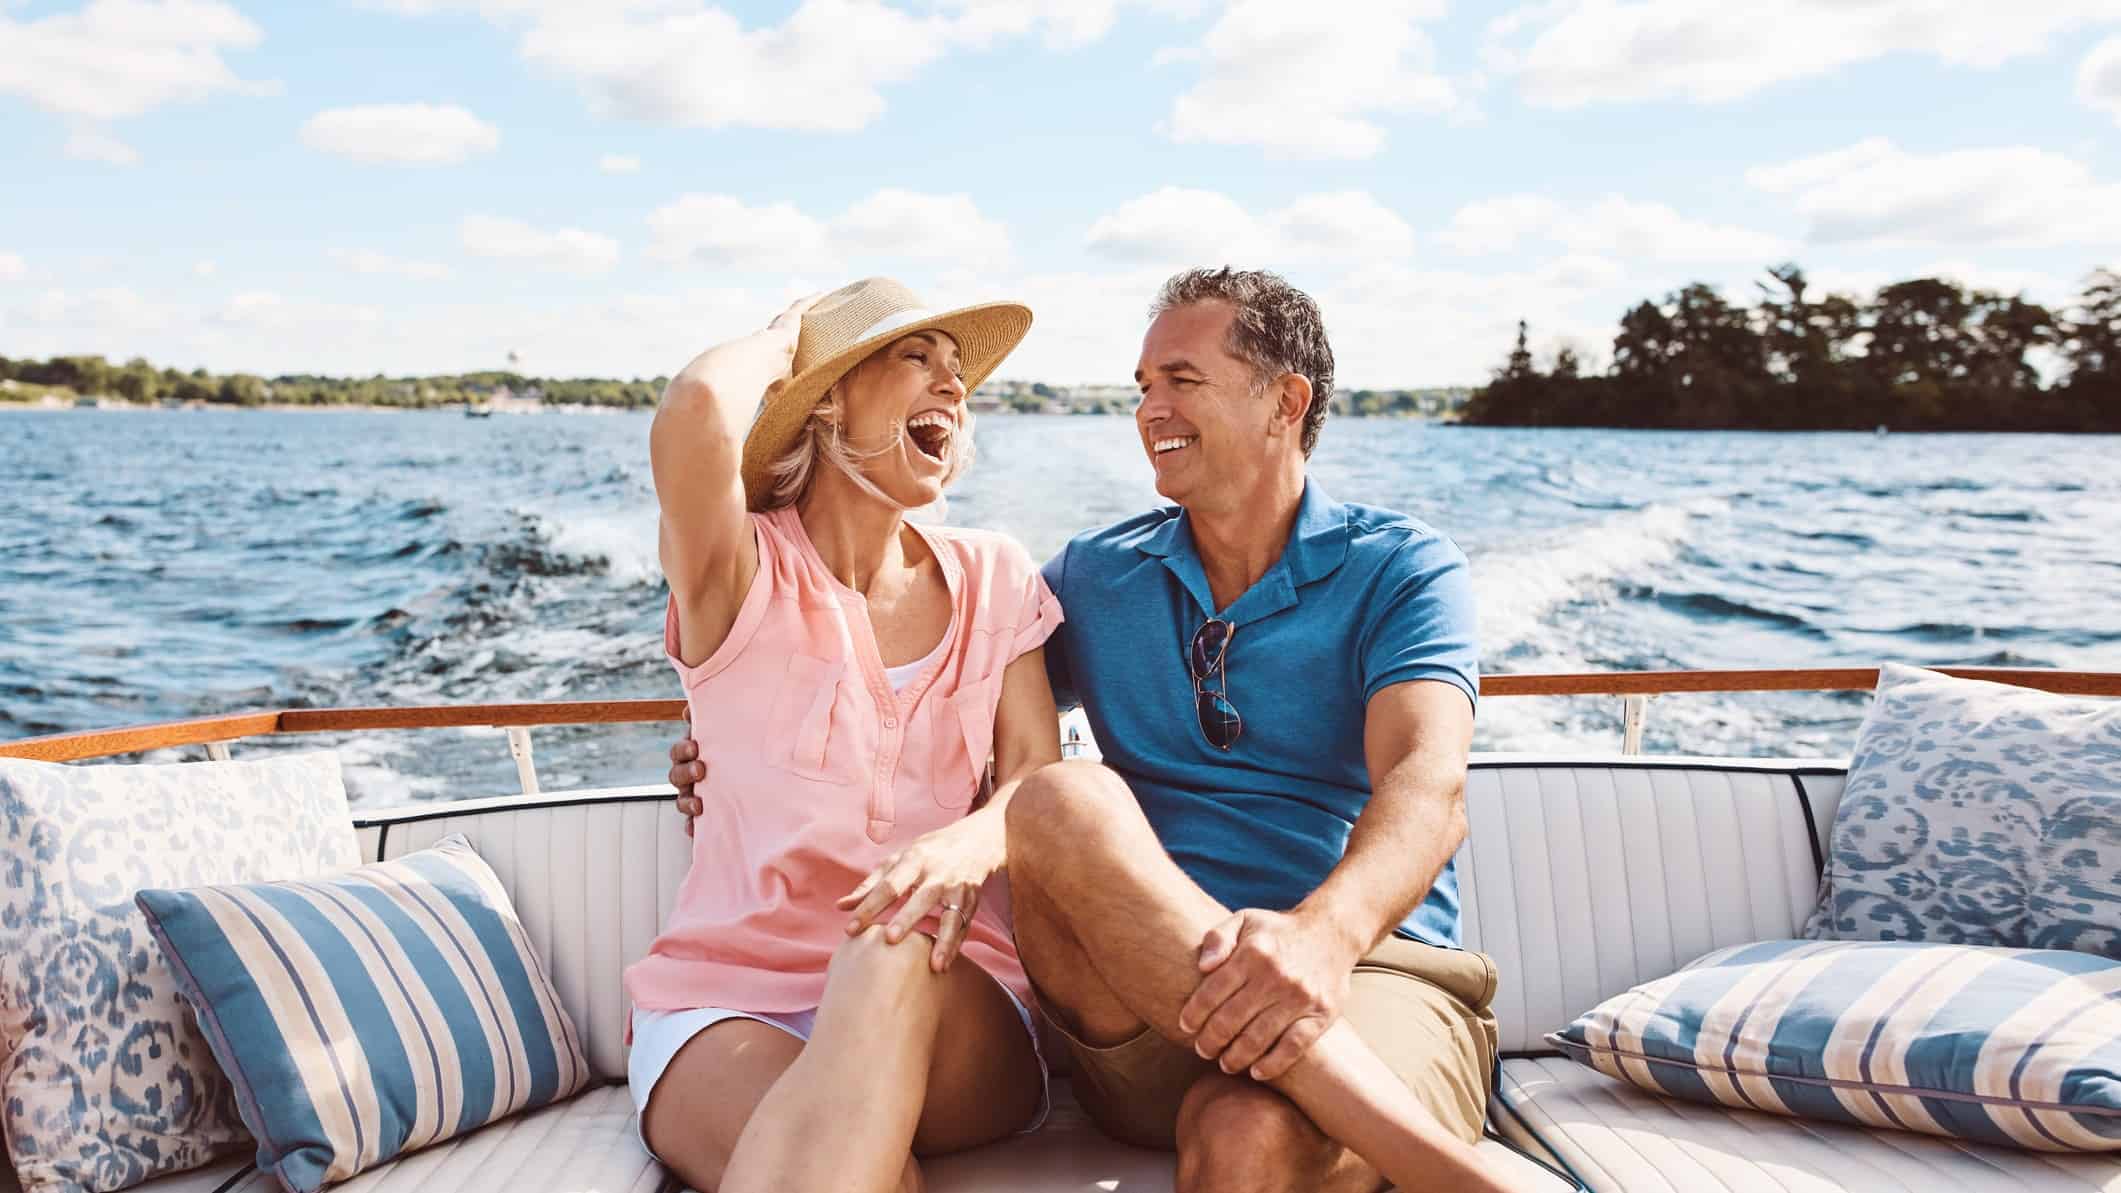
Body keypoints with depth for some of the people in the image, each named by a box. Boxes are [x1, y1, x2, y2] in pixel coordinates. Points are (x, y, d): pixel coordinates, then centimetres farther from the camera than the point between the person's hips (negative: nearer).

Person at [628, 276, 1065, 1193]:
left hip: (942, 1010, 4)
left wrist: (967, 846, -24)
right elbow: (695, 414, -22)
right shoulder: (743, 572, 0)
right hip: (727, 1006, -3)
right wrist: (779, 342, 2)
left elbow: (1037, 777, 1)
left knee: (891, 960, -34)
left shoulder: (992, 578, 11)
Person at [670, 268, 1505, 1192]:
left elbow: (1426, 783, -14)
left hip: (1375, 971, -5)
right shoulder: (1095, 577, 17)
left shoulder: (1402, 570, 4)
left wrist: (1325, 933, -35)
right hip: (1153, 1010, 5)